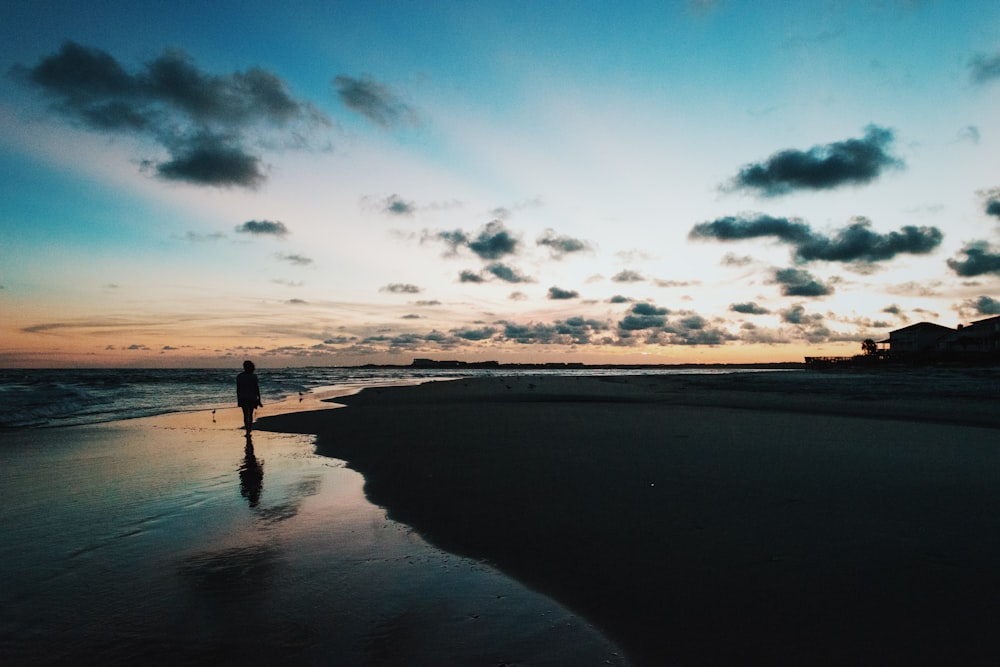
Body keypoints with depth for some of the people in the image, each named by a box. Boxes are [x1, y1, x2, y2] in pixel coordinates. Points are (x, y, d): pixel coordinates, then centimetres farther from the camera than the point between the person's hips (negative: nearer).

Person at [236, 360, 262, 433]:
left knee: (245, 415, 3)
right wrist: (259, 400, -2)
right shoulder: (253, 377, -11)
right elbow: (257, 389, -9)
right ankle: (249, 428, 27)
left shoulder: (239, 376, -3)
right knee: (250, 414, 16)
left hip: (243, 399, 1)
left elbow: (238, 389, 1)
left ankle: (247, 430, -8)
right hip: (252, 398, -1)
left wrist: (238, 400, 10)